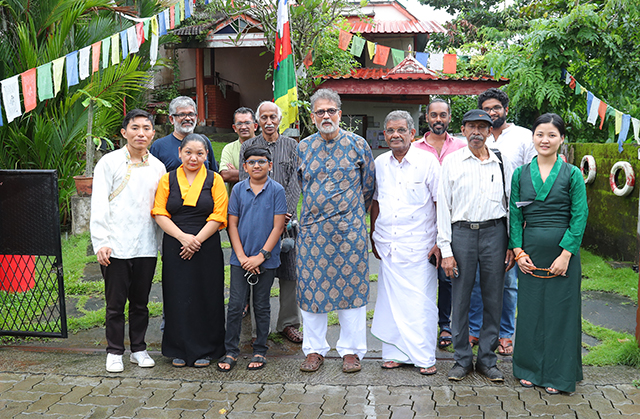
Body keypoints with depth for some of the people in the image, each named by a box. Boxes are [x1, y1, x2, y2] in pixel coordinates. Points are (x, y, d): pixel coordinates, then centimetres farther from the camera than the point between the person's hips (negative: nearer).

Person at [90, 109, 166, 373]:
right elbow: (99, 204, -5)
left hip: (146, 246, 3)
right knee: (115, 303, 4)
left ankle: (139, 349, 25)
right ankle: (114, 352, 17)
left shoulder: (157, 167, 10)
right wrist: (101, 242, -13)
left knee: (140, 302, 12)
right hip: (116, 246, -3)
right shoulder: (109, 162, -1)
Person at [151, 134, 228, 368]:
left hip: (207, 247, -1)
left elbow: (218, 217, -3)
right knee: (178, 297, 4)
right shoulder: (167, 180, 7)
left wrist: (197, 240, -13)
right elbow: (160, 214, 0)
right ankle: (180, 351, 18)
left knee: (206, 297, 3)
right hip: (175, 248, 1)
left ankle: (204, 351, 16)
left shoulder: (214, 180, 4)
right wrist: (182, 237, -14)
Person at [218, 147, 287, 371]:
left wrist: (261, 256, -11)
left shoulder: (276, 190, -3)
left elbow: (278, 226, -6)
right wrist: (242, 256, -6)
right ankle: (231, 351, 14)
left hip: (266, 259, -1)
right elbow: (232, 224, 4)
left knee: (262, 306, 9)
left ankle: (260, 351, 21)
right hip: (240, 258, 2)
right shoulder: (238, 189, 3)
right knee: (235, 305, 3)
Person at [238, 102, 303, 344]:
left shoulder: (291, 146, 11)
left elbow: (294, 182, 3)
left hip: (286, 215, 1)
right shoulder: (248, 147, 9)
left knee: (289, 270, 1)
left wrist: (286, 211, -11)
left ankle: (288, 323, 11)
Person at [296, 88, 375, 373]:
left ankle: (351, 350, 14)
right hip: (312, 229, 2)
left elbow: (368, 185, 10)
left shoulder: (358, 145, 2)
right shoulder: (303, 148, 8)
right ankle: (314, 349, 18)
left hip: (349, 229, -2)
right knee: (311, 286, 5)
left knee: (351, 285, 2)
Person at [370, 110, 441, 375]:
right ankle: (396, 353, 18)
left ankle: (424, 357, 10)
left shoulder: (427, 162, -3)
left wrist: (440, 242, -7)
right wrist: (373, 238, 15)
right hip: (388, 247, 4)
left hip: (419, 247, -4)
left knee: (421, 302, -2)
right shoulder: (379, 164, 9)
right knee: (391, 300, 6)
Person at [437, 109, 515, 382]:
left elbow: (511, 204, 11)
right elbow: (443, 206, 1)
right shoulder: (451, 162, 3)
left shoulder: (501, 163, 8)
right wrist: (445, 250, -4)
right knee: (460, 298, 3)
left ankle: (487, 359, 19)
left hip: (494, 232, 1)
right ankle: (462, 359, 17)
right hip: (462, 233, -1)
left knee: (493, 298, 5)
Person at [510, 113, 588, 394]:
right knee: (530, 309, 8)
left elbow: (580, 216, -5)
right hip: (530, 252, 2)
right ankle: (530, 369, 24)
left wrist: (565, 254, -13)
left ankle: (558, 375, 18)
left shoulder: (572, 174, -1)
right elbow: (515, 215, 6)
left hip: (563, 251, -2)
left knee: (561, 311, 4)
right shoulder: (521, 174, 6)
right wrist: (518, 251, -3)